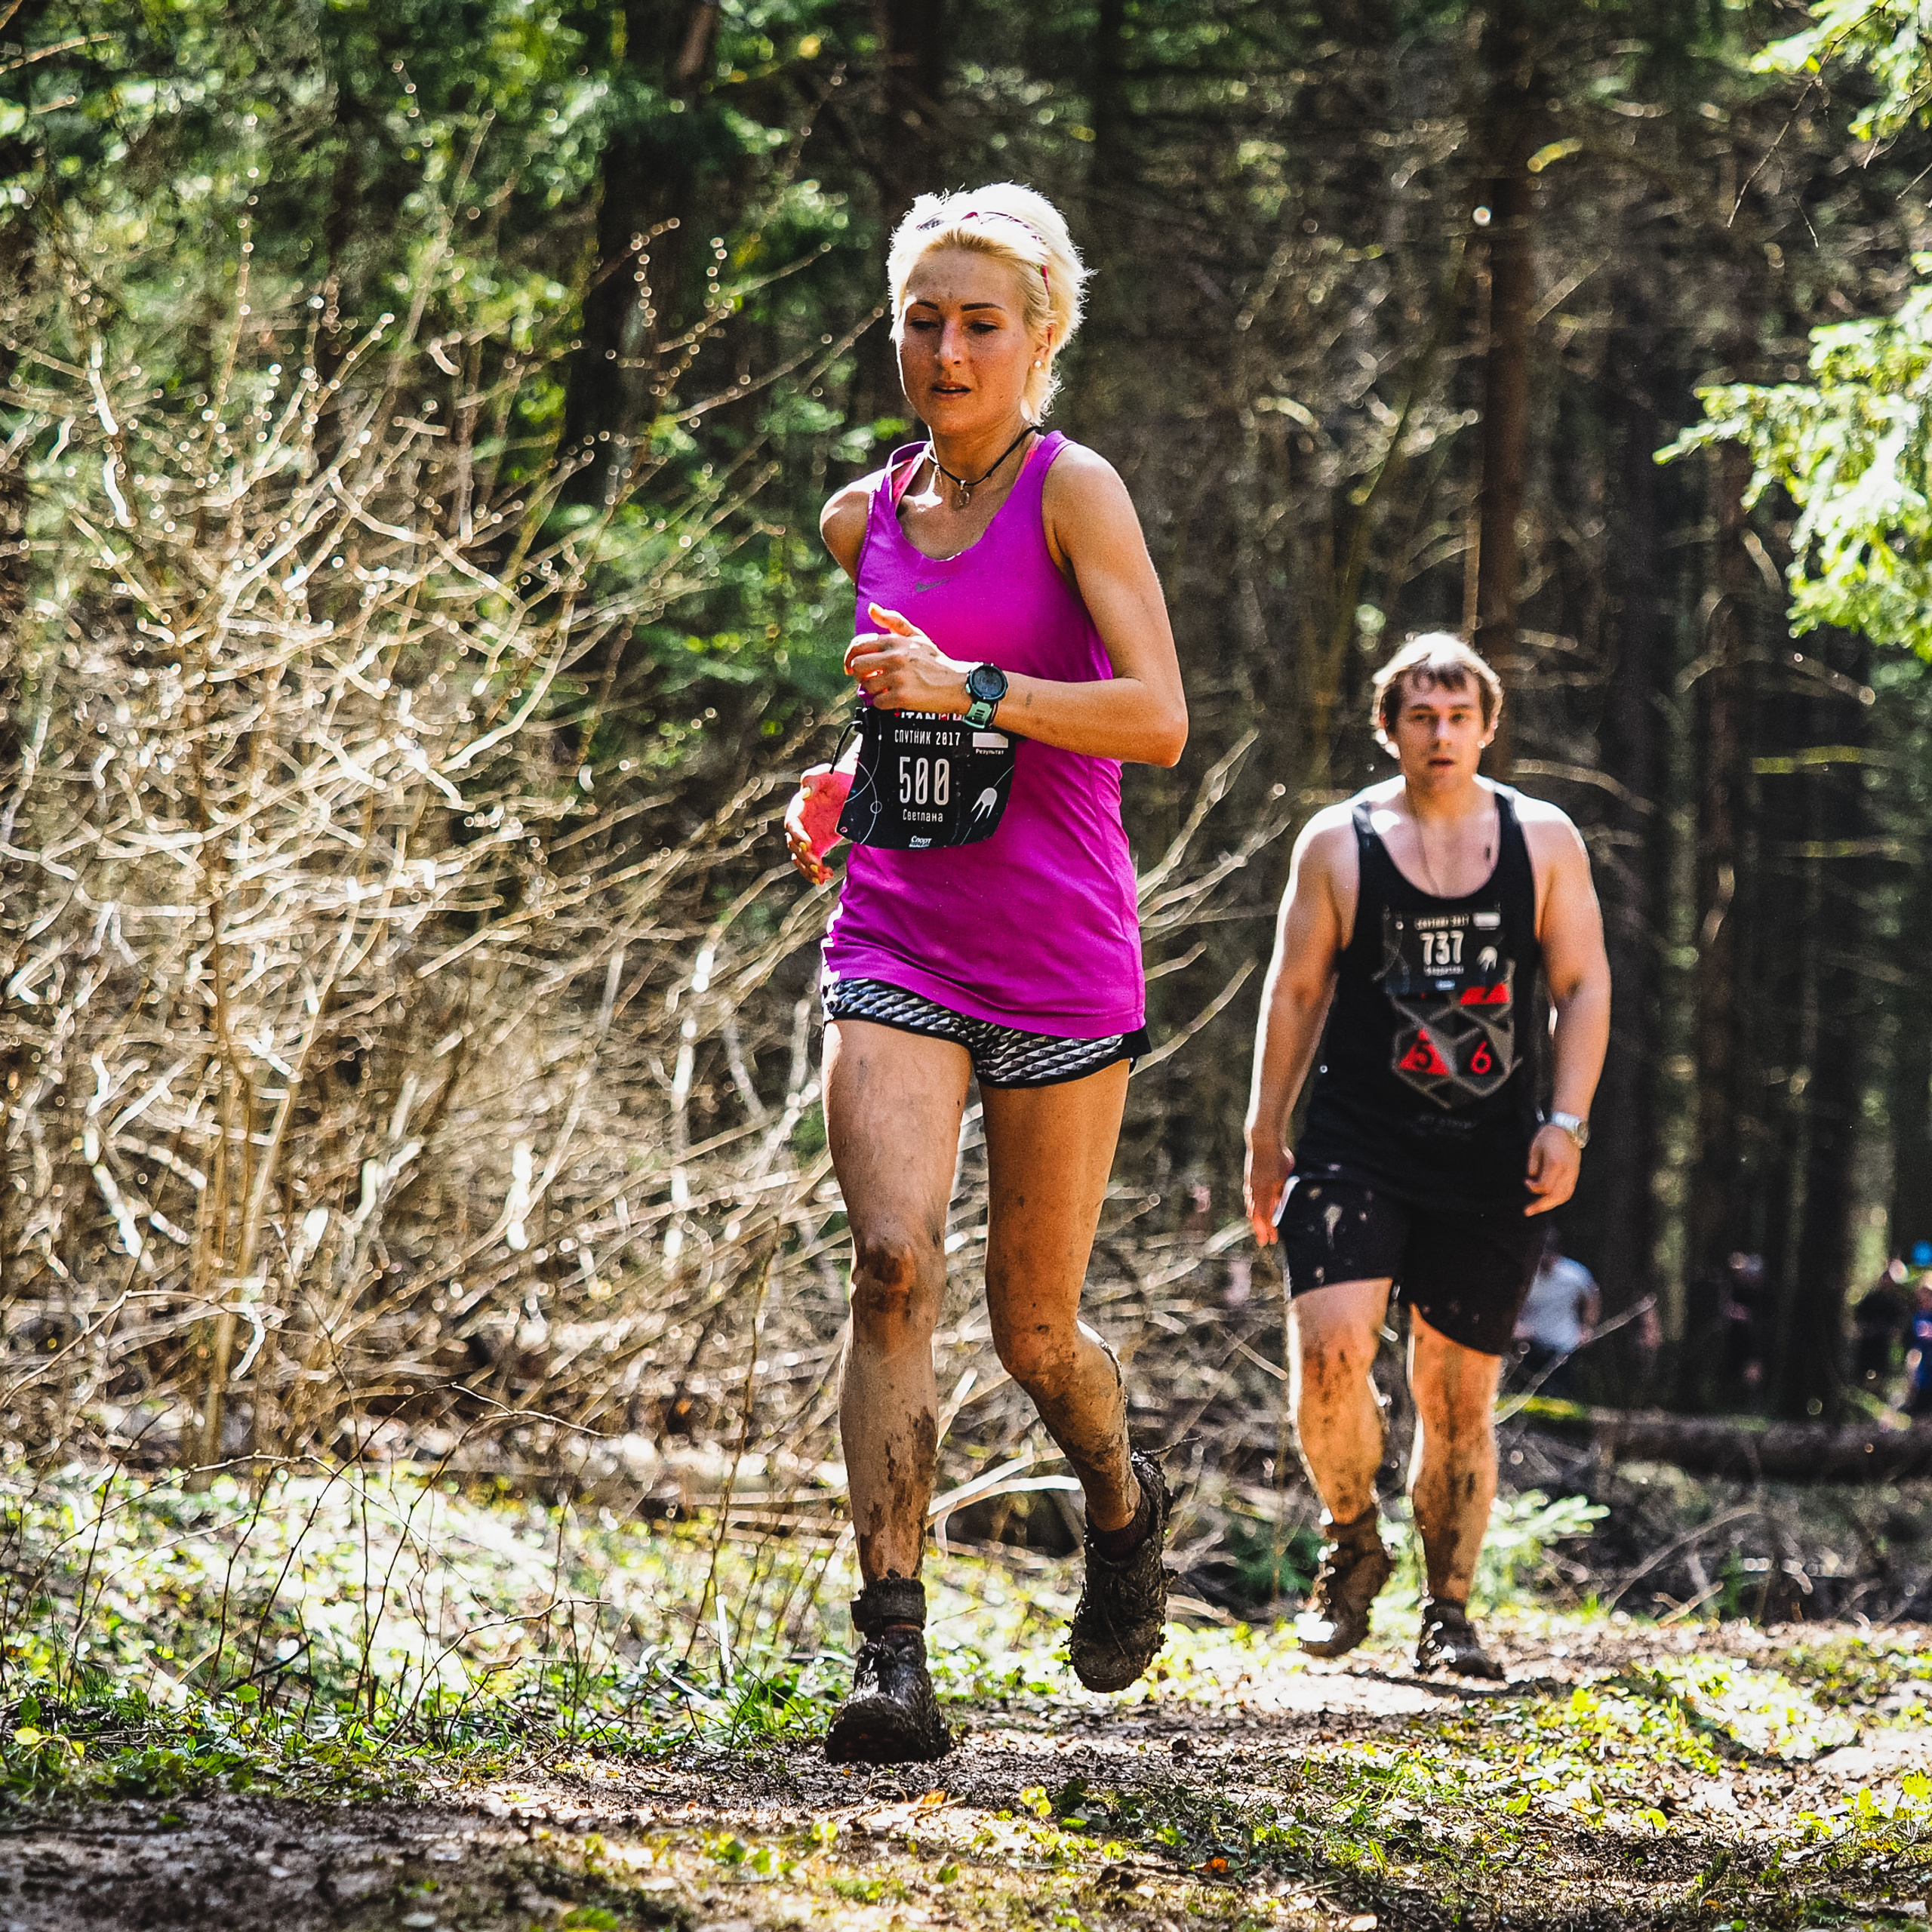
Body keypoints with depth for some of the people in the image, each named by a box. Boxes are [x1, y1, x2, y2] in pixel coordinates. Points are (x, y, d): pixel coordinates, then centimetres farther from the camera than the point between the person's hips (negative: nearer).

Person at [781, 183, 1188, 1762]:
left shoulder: (1075, 492, -6)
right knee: (896, 1262, -19)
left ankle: (1125, 1507, 41)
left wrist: (966, 690, -25)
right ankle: (893, 1658, -21)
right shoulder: (864, 519, 11)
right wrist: (847, 786, 11)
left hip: (1057, 962, -3)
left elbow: (1158, 719, -16)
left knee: (1035, 1328, 6)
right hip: (892, 949, 3)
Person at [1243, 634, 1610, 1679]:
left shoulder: (1543, 840, 6)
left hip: (1490, 1161, 1)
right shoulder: (1338, 841, 4)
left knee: (1459, 1394, 3)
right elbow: (1295, 991, 8)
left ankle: (1448, 1611, 17)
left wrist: (1566, 1123, -5)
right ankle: (1352, 1543, 8)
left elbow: (1583, 987, 7)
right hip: (1356, 1147, -1)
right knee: (1330, 1350, -18)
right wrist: (1266, 1136, 5)